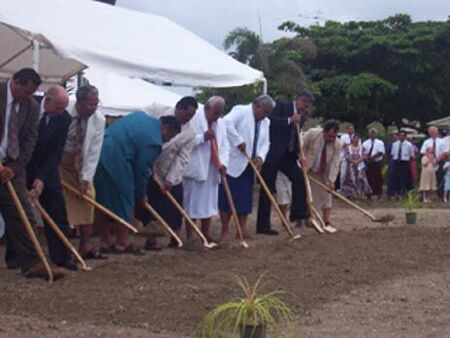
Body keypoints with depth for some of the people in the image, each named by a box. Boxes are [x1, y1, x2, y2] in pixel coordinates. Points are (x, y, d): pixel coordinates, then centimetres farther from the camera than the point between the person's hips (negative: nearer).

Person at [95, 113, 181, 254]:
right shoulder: (154, 141, -9)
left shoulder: (142, 116, 16)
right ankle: (122, 244, 10)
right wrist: (140, 195, 10)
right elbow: (142, 170, -5)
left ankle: (105, 242, 23)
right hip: (114, 159, -9)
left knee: (104, 201, 15)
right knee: (123, 202, 4)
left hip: (99, 151, 9)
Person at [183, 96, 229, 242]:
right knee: (192, 203, -2)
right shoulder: (193, 119, -11)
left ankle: (206, 234, 16)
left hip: (212, 169, 7)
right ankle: (189, 236, 4)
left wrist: (223, 163, -4)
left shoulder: (220, 123, 12)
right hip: (194, 168, -6)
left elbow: (224, 145, 11)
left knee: (209, 202, 9)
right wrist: (203, 137, -24)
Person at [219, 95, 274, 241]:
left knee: (246, 198, 7)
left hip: (249, 166, 7)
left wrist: (260, 156, -8)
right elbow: (226, 122, -25)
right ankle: (224, 231, 1)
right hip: (232, 163, -7)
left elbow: (265, 143, 12)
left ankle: (242, 229, 15)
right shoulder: (241, 111, -8)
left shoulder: (265, 122, 16)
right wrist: (239, 141, -24)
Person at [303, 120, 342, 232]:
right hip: (307, 170, -2)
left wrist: (331, 180, -30)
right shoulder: (312, 134, -23)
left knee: (326, 194, 1)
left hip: (323, 174, 2)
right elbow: (301, 148, -13)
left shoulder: (338, 145, -17)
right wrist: (303, 164, -17)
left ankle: (327, 221, 4)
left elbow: (335, 164, -20)